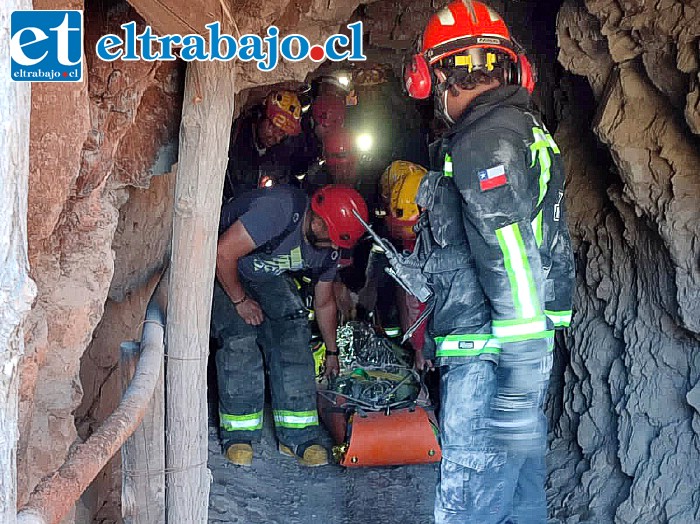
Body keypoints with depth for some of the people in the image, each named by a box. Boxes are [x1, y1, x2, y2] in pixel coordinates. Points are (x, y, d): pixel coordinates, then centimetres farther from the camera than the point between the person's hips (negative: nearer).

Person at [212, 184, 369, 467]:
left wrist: (332, 353, 15)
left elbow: (324, 302, 5)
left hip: (267, 274, 6)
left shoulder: (328, 248, -12)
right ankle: (238, 434, -6)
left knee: (293, 333, -9)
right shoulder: (278, 210, -38)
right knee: (239, 337, -21)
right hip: (222, 269, -6)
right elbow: (223, 254, -33)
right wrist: (241, 301, -21)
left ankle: (297, 435, -5)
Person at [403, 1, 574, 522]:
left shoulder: (483, 141, -15)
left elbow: (514, 267, -23)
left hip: (489, 356, -10)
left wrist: (516, 382, -24)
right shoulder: (525, 128, 16)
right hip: (525, 350, 10)